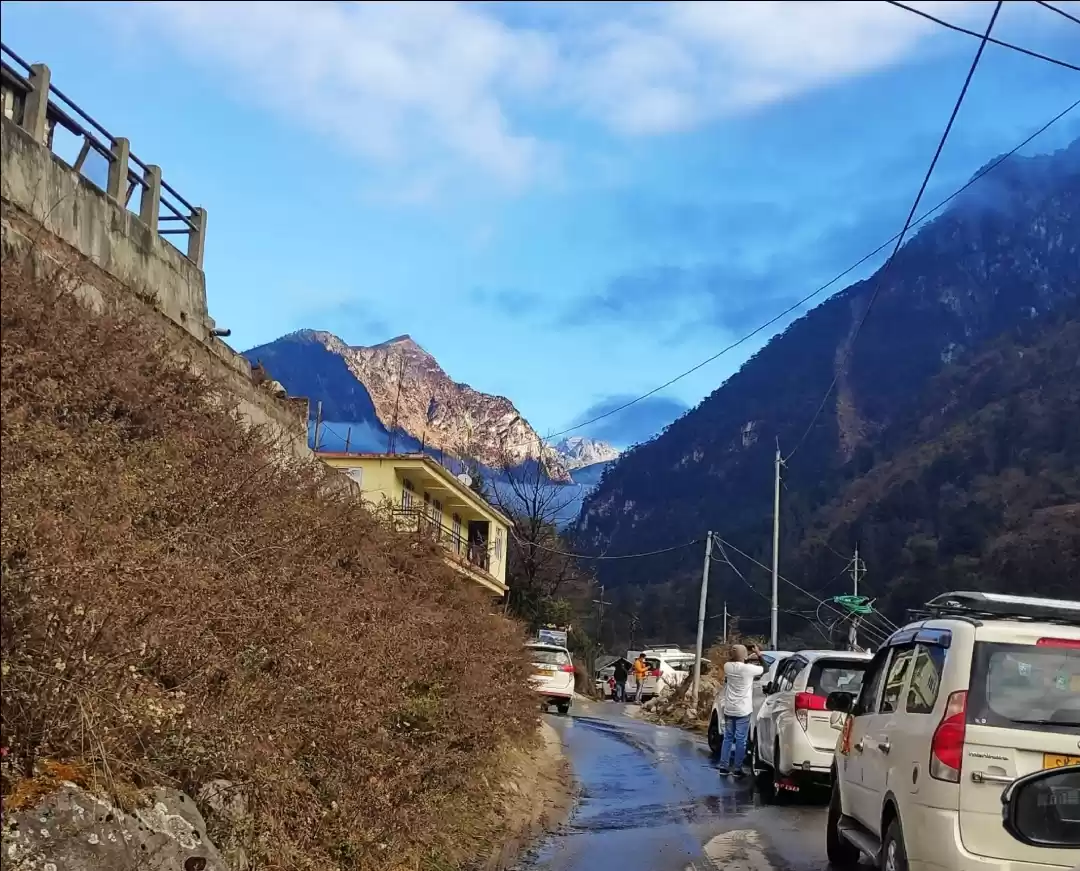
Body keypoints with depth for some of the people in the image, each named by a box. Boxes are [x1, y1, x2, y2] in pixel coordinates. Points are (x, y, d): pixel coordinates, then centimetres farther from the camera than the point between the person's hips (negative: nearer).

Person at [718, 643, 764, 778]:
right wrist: (759, 655, 13)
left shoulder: (727, 666, -2)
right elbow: (764, 669, 2)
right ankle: (737, 769, 3)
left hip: (729, 710, 5)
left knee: (728, 738, 14)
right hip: (743, 711, -5)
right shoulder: (749, 669, -16)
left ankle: (723, 767, 15)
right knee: (740, 740, 1)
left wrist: (747, 659, 24)